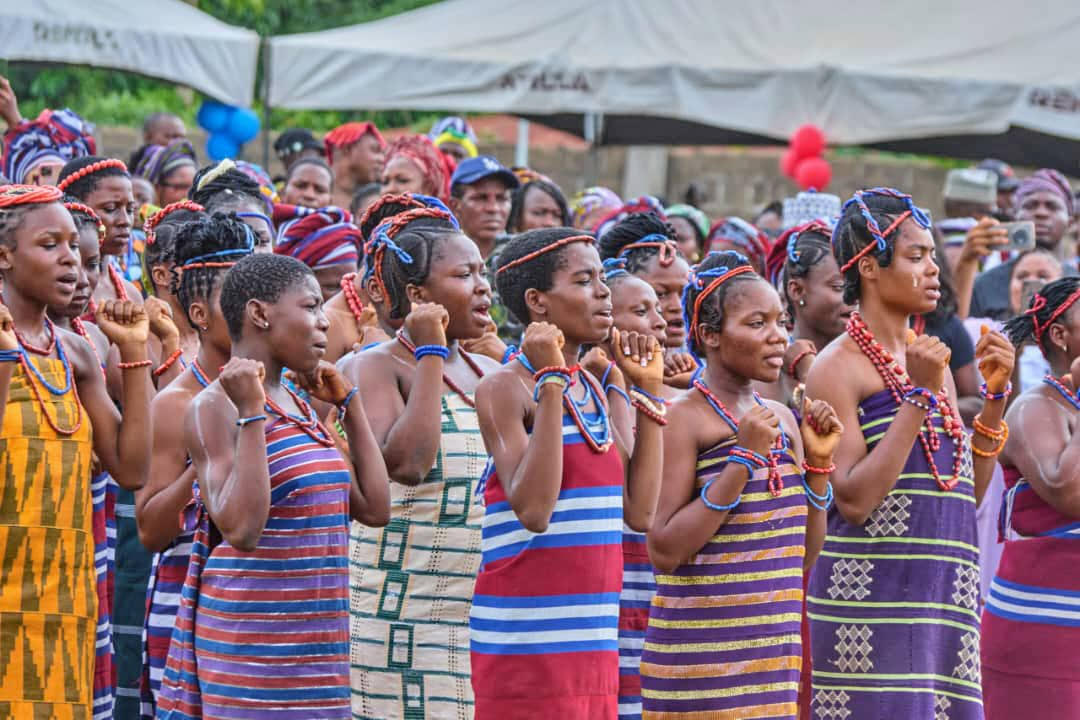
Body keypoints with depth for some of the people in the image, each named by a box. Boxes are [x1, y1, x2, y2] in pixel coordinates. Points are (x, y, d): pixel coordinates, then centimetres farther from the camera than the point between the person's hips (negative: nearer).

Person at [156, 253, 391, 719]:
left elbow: (375, 509, 11)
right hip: (251, 638, -8)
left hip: (314, 641, 8)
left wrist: (349, 404, 14)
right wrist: (251, 414, -23)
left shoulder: (300, 407, 14)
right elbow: (242, 529, -22)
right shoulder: (215, 407, -10)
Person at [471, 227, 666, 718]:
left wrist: (648, 391, 10)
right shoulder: (504, 389, -8)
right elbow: (533, 510, -20)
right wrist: (551, 382, -19)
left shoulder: (597, 393, 14)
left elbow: (640, 511, 7)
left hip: (594, 638, 7)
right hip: (525, 640, -7)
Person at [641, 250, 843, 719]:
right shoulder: (684, 419, -8)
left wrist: (818, 464, 1)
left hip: (774, 651, 6)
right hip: (701, 651, -6)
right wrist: (742, 457, -16)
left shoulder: (783, 419, 11)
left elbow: (803, 557, 13)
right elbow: (664, 552, -16)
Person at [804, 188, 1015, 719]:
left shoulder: (931, 361, 16)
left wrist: (996, 395, 6)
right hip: (871, 594, -7)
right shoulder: (837, 368, -6)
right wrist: (919, 395, -15)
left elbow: (969, 493, 17)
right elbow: (854, 500, -16)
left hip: (946, 593, 7)